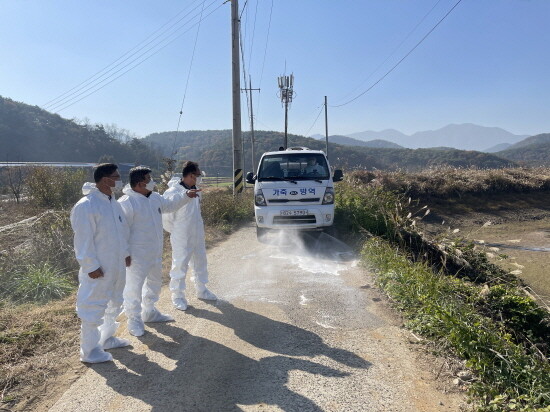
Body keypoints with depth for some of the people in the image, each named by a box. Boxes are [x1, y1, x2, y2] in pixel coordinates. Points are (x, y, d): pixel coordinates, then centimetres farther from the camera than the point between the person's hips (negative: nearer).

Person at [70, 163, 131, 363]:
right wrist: (91, 266, -18)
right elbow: (83, 240, -19)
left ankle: (106, 337, 39)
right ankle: (89, 350, 17)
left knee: (113, 303, 21)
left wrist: (126, 252, 15)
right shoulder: (85, 206, -20)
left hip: (117, 265, 9)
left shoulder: (113, 202, 7)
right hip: (99, 269, -9)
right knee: (93, 307, 3)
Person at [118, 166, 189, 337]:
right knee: (134, 288, 2)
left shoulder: (155, 197, 5)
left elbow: (169, 204, 25)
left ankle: (149, 312, 42)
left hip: (155, 253, 9)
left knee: (154, 283, 23)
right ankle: (134, 320, 19)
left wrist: (186, 195, 18)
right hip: (137, 256, -9)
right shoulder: (126, 202, -22)